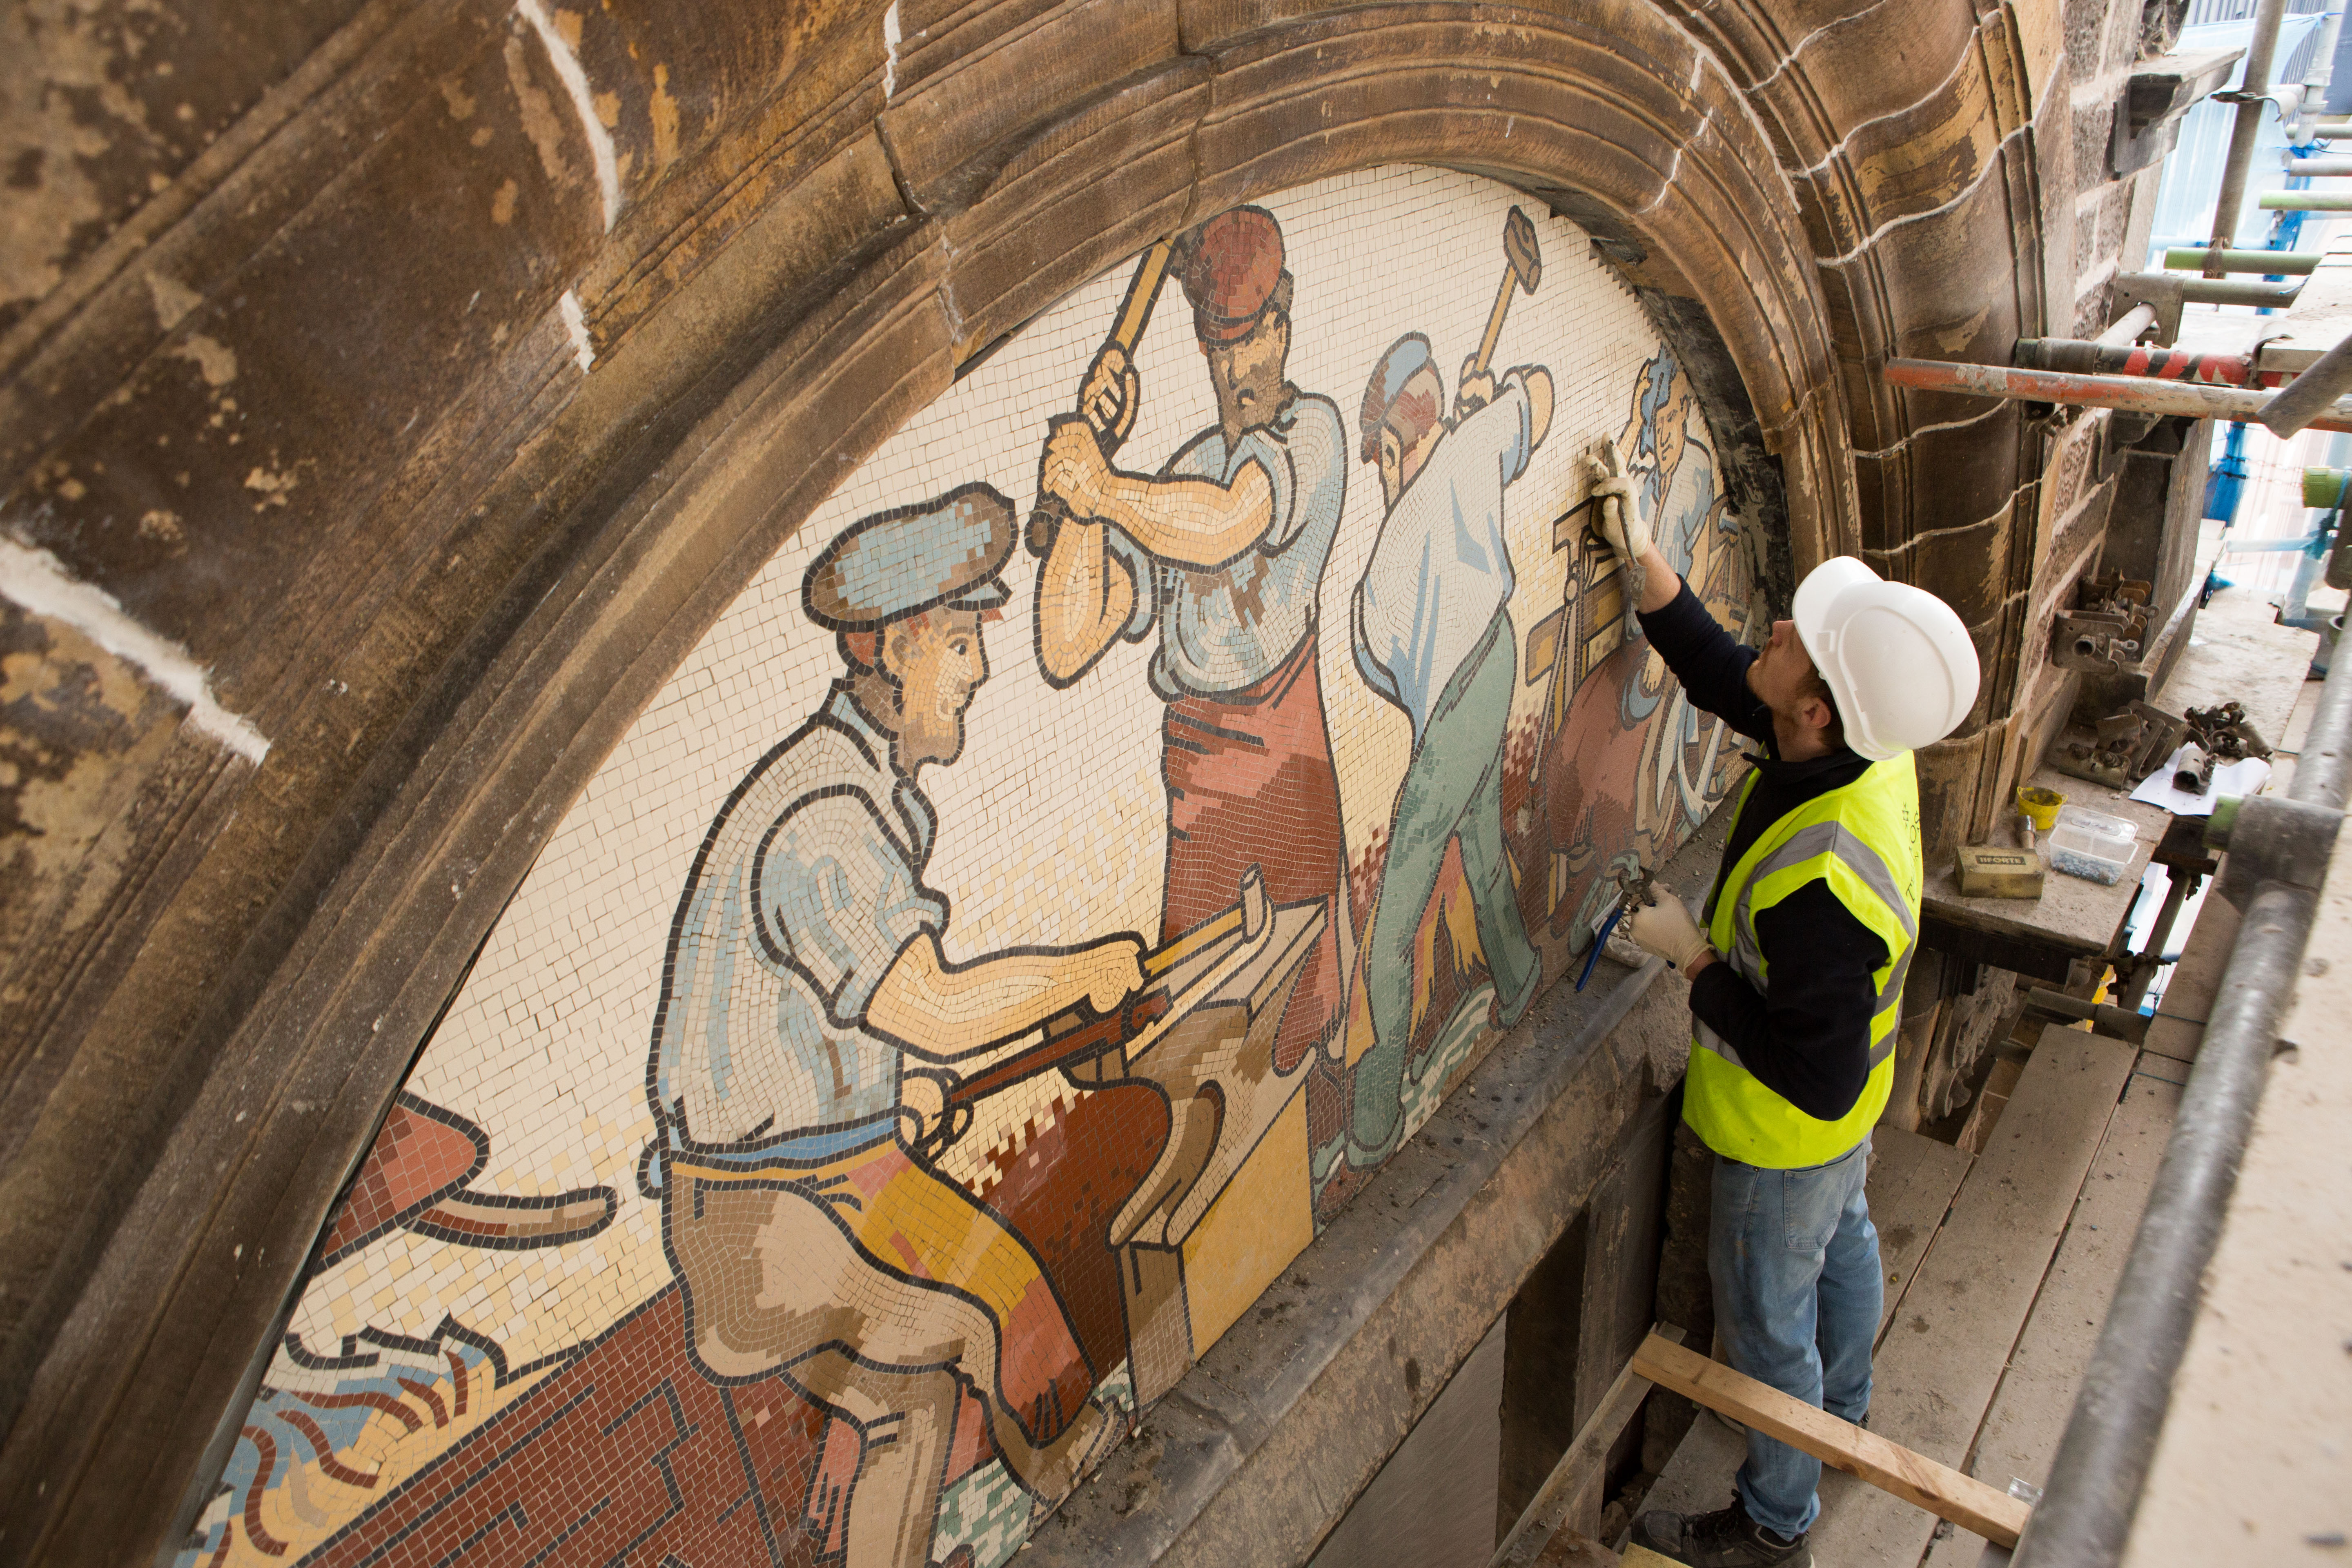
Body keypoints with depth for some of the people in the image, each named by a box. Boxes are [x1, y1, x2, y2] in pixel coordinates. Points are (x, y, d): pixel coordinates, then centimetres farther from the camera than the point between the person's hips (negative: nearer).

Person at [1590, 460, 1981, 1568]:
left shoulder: (1822, 884, -44)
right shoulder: (1868, 751, -19)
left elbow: (1812, 1070, -34)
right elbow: (1723, 679, -4)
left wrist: (1695, 958, -27)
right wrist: (1643, 560, -12)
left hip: (1790, 1132, -9)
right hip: (1845, 1108, 9)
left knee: (1768, 1316, 15)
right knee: (1840, 1241, 32)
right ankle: (1840, 1412, 62)